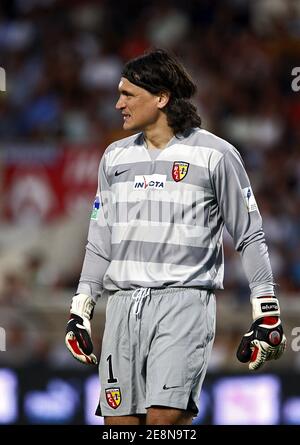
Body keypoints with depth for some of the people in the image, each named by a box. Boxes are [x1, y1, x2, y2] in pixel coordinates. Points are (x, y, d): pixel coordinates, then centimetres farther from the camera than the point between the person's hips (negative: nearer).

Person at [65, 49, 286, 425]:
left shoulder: (215, 155, 1)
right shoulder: (115, 157, 16)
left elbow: (250, 238, 3)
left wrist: (267, 315, 0)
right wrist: (79, 312, 14)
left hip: (185, 299, -5)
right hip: (123, 305, 5)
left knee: (166, 415, -20)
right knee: (119, 420, -1)